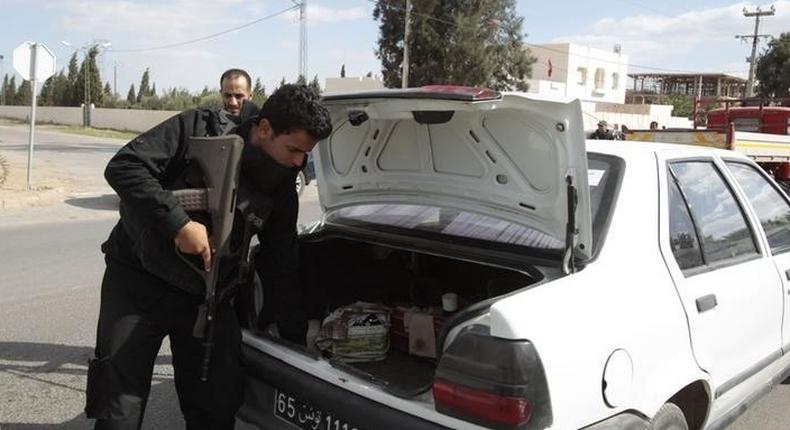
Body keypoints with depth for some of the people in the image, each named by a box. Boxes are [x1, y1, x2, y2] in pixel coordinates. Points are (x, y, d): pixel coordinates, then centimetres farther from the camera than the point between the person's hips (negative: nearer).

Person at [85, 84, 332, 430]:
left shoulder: (282, 190, 0)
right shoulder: (200, 130, -12)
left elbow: (280, 268, 7)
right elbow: (123, 167, -20)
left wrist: (296, 338, 8)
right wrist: (178, 223, -27)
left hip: (207, 295, 4)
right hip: (137, 281, -3)